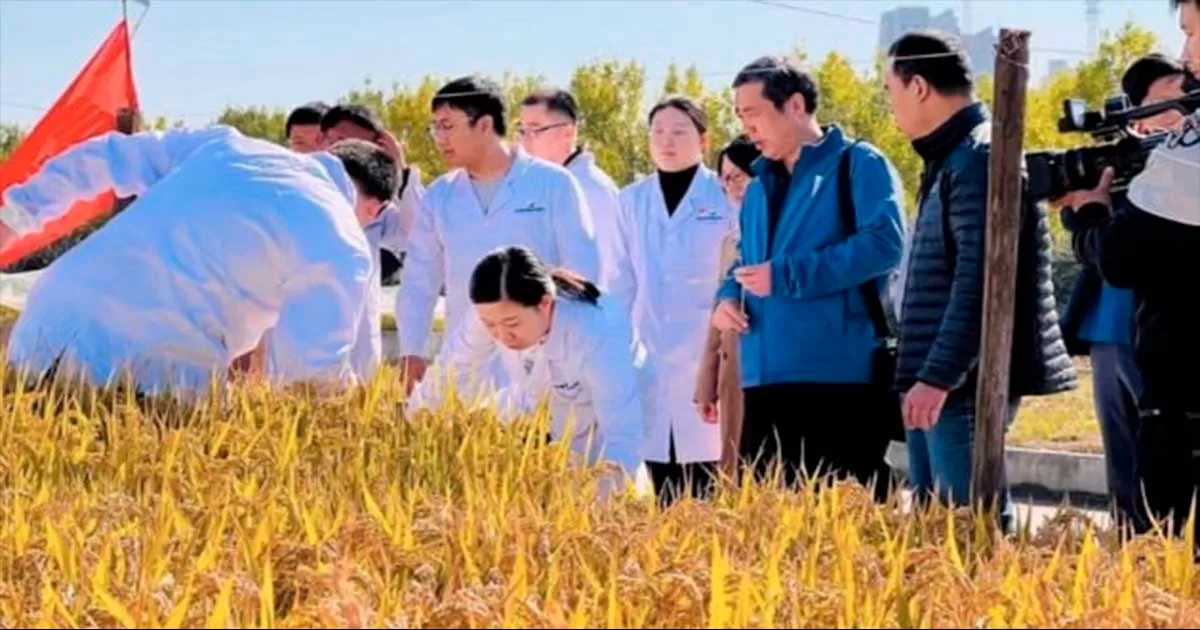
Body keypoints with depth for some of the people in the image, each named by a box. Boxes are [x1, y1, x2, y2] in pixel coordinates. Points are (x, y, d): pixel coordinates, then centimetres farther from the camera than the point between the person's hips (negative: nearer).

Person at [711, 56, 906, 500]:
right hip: (765, 380, 8)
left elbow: (884, 242, -16)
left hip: (840, 377, -8)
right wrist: (728, 297, 3)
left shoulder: (857, 165, -2)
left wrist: (786, 276, -17)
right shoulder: (760, 186, 21)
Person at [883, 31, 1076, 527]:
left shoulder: (980, 158, -13)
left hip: (963, 381, -10)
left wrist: (938, 376, -24)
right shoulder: (951, 159, 19)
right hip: (935, 379, 10)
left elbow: (979, 282, -21)